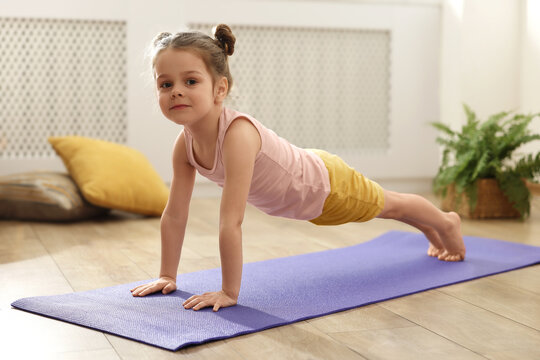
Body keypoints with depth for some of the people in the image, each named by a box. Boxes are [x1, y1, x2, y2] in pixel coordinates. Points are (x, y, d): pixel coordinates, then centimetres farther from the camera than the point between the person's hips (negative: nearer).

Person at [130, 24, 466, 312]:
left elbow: (231, 222, -46)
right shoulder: (185, 144, -22)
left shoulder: (238, 134, -45)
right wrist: (167, 276, -11)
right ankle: (429, 231, 65)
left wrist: (229, 292, -44)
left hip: (327, 183, -7)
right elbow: (174, 215, -12)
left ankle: (447, 222, 56)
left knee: (390, 205, 24)